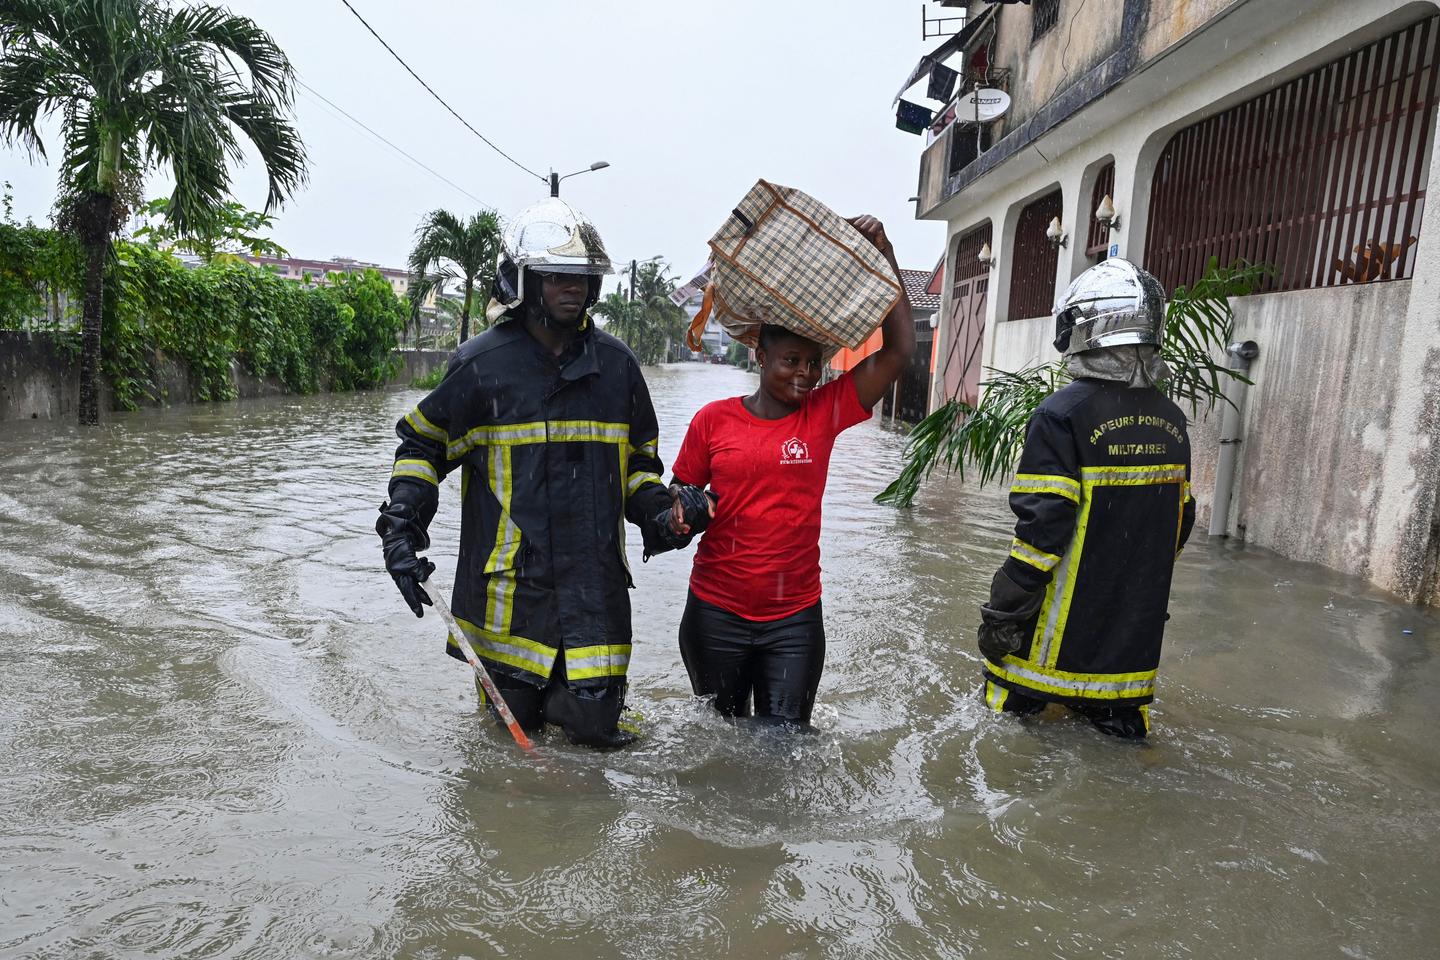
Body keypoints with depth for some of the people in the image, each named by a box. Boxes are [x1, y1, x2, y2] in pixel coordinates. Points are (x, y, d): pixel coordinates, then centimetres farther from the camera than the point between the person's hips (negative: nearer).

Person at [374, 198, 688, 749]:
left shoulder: (616, 365, 7)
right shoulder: (481, 365, -3)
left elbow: (638, 458, 18)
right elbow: (423, 445, 7)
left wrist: (655, 512, 1)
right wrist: (402, 525, -4)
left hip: (594, 586, 2)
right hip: (507, 588, -2)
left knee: (592, 724, 0)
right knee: (514, 725, 9)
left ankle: (572, 694, 32)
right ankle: (518, 691, 42)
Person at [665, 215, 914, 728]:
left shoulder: (825, 413, -3)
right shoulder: (713, 419, -3)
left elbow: (898, 351, -8)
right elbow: (682, 494, 8)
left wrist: (884, 254, -10)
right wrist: (681, 514, -16)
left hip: (795, 617, 0)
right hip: (716, 611, 1)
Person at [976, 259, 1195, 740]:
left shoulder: (1065, 413, -16)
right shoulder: (1172, 419, 6)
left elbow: (1043, 526, -21)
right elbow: (1179, 520, 13)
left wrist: (1004, 610, -14)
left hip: (1065, 619, -7)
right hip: (1137, 617, 7)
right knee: (1120, 728, 18)